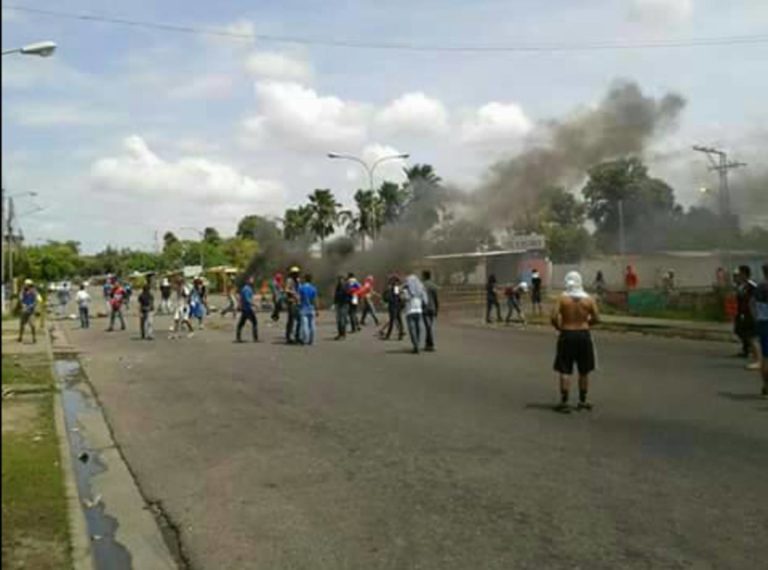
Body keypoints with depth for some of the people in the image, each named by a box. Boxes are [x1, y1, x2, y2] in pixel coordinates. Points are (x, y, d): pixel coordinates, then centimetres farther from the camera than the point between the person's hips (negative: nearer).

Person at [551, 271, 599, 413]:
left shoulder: (562, 298, -8)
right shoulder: (588, 299, -2)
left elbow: (554, 317, -15)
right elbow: (595, 319, -2)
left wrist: (559, 327, 3)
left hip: (567, 335, -2)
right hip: (584, 335, 2)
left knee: (565, 371, 3)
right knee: (584, 371, 15)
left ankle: (564, 402, 0)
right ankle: (582, 400, 25)